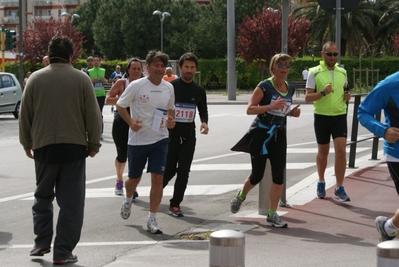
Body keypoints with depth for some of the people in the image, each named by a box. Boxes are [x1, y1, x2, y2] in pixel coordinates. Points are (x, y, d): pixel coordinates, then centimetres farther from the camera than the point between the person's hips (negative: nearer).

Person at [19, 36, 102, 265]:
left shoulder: (36, 78, 1)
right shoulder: (81, 79, -3)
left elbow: (25, 114, 6)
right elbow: (93, 115, -1)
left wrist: (26, 143, 18)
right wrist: (94, 144, 9)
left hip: (43, 146, 2)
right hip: (74, 146, -2)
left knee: (43, 196, 19)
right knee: (71, 201, 4)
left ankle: (42, 242, 17)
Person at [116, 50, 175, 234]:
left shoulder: (169, 88, 4)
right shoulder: (136, 86, -10)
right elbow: (120, 105, -2)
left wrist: (171, 120, -1)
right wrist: (131, 122, -16)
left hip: (160, 139, 2)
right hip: (138, 139, -2)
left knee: (158, 178, -8)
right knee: (134, 178, 12)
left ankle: (152, 219, 1)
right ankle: (128, 200, 47)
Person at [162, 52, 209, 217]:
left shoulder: (199, 91, 6)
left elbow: (203, 110, 17)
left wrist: (204, 122, -3)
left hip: (188, 137, 3)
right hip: (170, 135, -3)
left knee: (183, 173, -1)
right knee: (168, 171, 1)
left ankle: (175, 204, 9)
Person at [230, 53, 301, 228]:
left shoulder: (290, 89, 8)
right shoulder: (264, 87, -11)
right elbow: (249, 109, -15)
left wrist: (291, 113, 2)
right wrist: (270, 106, -27)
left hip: (279, 136, 5)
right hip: (261, 135, -5)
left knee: (279, 176, -5)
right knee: (257, 175, 4)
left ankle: (272, 215, 2)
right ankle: (241, 196, 37)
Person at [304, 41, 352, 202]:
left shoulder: (342, 72, 7)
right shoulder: (314, 73, -6)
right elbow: (307, 98, -8)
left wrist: (347, 96, -1)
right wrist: (323, 92, -24)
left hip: (340, 116, 2)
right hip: (322, 117, -2)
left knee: (341, 150, -10)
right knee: (323, 152, 12)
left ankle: (339, 188, -4)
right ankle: (321, 183, 32)